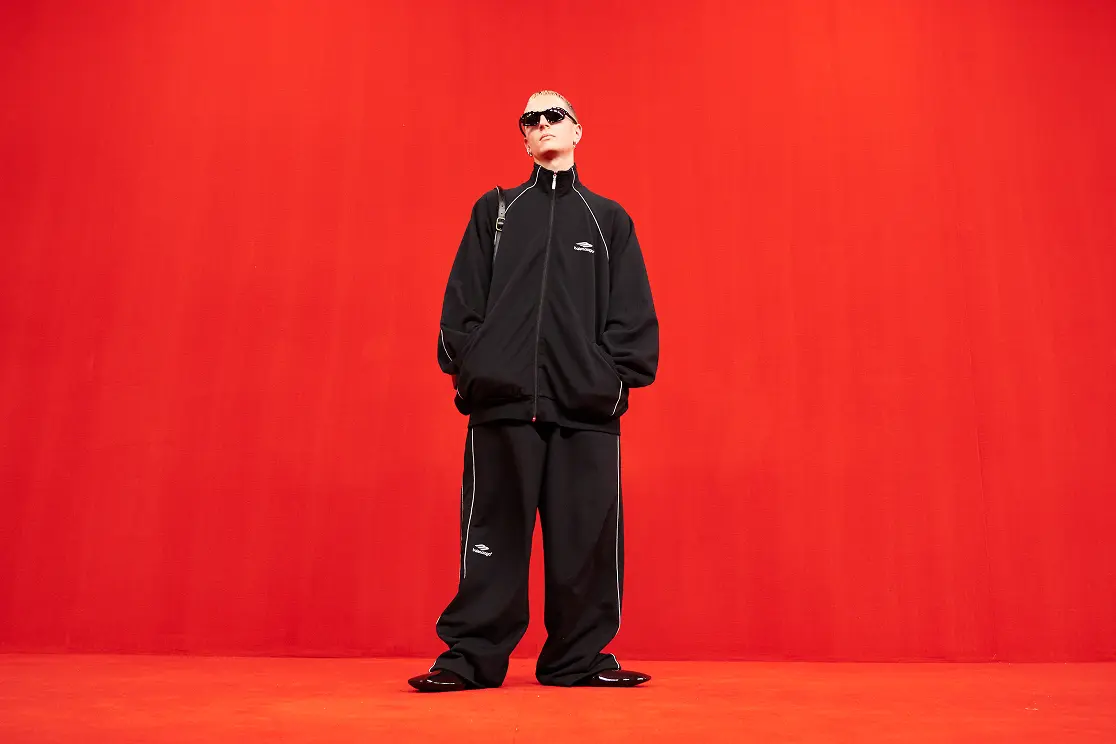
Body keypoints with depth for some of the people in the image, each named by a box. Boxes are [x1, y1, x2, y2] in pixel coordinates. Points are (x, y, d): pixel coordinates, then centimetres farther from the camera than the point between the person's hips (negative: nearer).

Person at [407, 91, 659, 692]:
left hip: (587, 408, 1)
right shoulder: (494, 210, 16)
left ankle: (578, 659, 16)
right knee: (494, 531, 0)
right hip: (501, 401, 0)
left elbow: (633, 313, 10)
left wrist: (617, 375, -3)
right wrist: (469, 365, -4)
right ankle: (470, 658, 11)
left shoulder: (609, 219, 16)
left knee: (586, 537, 2)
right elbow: (462, 301, 9)